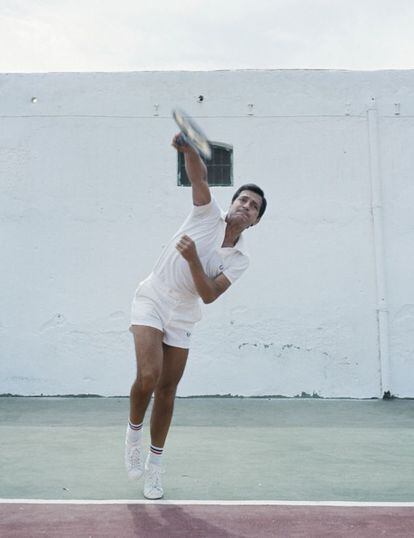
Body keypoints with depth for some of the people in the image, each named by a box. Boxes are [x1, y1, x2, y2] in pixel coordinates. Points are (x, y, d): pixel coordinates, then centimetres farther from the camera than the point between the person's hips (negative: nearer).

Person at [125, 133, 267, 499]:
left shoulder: (240, 259, -3)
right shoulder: (207, 214, -6)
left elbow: (209, 295, -15)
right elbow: (199, 175, -22)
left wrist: (193, 258, -29)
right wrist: (188, 148, -42)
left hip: (183, 318, 3)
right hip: (152, 302, -3)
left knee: (167, 391, 5)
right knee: (149, 376, -22)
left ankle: (154, 465, 22)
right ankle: (134, 431, 8)